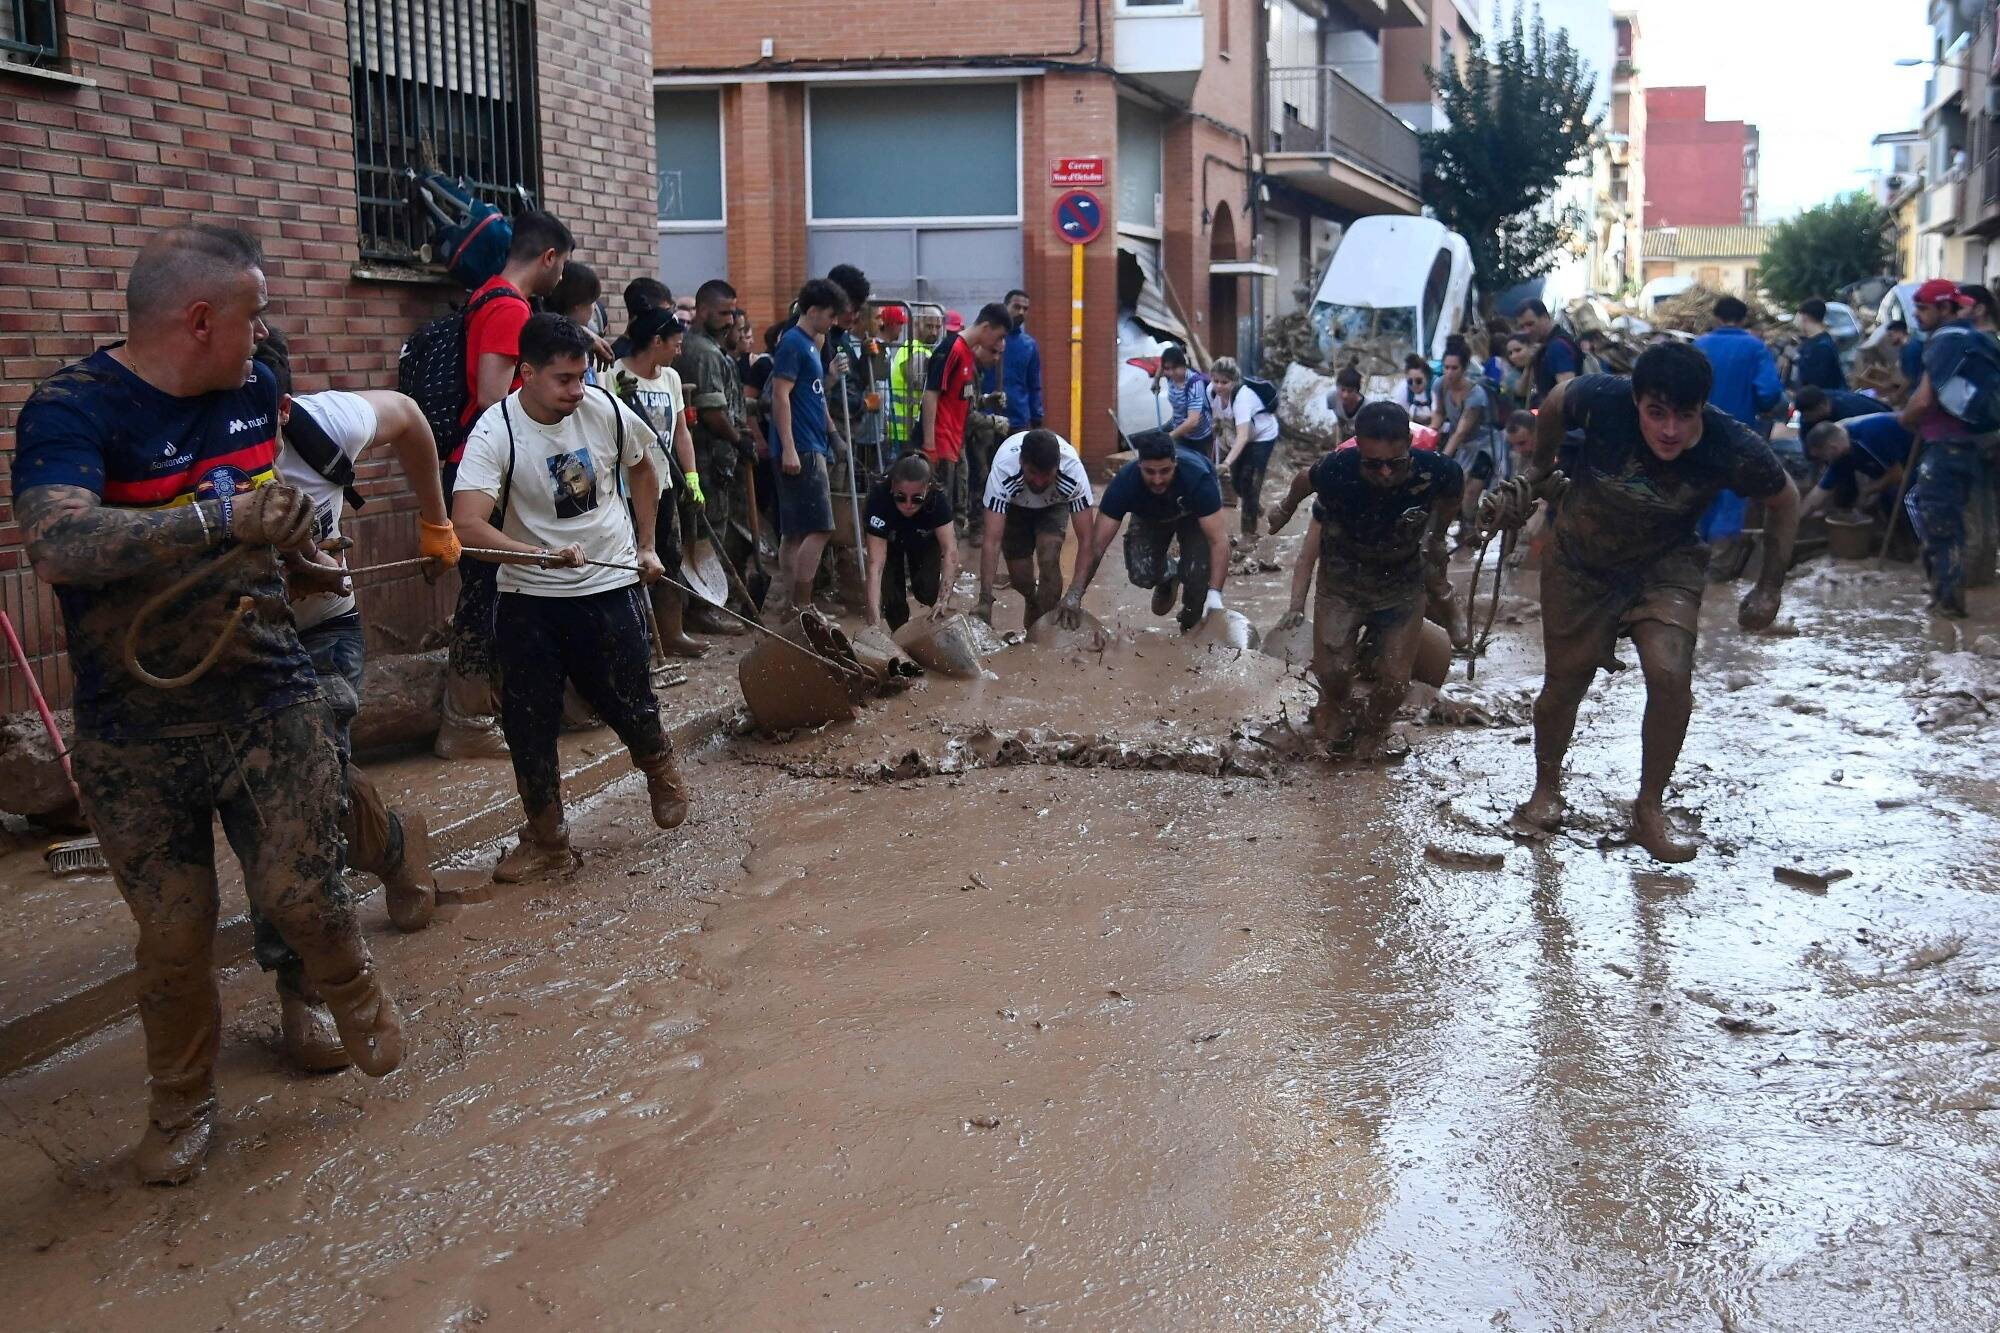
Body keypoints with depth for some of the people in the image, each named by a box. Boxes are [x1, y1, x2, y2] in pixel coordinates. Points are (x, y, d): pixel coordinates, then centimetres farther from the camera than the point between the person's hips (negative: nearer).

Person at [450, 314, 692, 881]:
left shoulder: (605, 408, -9)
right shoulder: (495, 433, -18)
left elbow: (642, 470, 13)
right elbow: (468, 525, -29)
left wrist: (646, 547, 14)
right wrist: (538, 555, -42)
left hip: (610, 586, 1)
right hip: (530, 599, -1)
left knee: (631, 707, 6)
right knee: (528, 724, 2)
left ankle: (660, 769, 40)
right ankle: (546, 841, 19)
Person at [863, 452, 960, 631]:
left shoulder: (937, 499, -37)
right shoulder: (879, 499, -41)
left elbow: (950, 551, -43)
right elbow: (875, 563, -46)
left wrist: (943, 600, -57)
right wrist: (874, 621, -55)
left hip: (924, 540, 1)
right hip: (890, 541, -1)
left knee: (926, 588, -18)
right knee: (891, 595, -15)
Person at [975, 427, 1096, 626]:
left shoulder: (1073, 470, -39)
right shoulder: (1003, 470, -41)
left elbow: (1085, 539, -35)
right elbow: (992, 541, -41)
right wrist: (985, 600, -48)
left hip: (1054, 505, 0)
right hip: (1014, 506, 0)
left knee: (1049, 560, -23)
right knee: (1020, 579, -2)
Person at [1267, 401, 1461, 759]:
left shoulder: (1435, 472, -30)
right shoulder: (1336, 471, -32)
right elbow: (1303, 481, -6)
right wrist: (1285, 509, 15)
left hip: (1401, 585, 1)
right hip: (1341, 582, -1)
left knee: (1394, 680, -2)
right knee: (1332, 670, -9)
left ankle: (1373, 728, 35)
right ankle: (1334, 707, 31)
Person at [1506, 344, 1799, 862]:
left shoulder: (1735, 450, -29)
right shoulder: (1603, 400, -31)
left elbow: (1783, 502, -7)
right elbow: (1555, 401, -6)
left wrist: (1769, 588, -5)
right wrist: (1540, 467, 9)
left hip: (1665, 566, 0)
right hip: (1580, 561, 1)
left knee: (1672, 678, -19)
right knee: (1564, 683, 9)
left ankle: (1649, 809, 1)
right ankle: (1546, 787, 36)